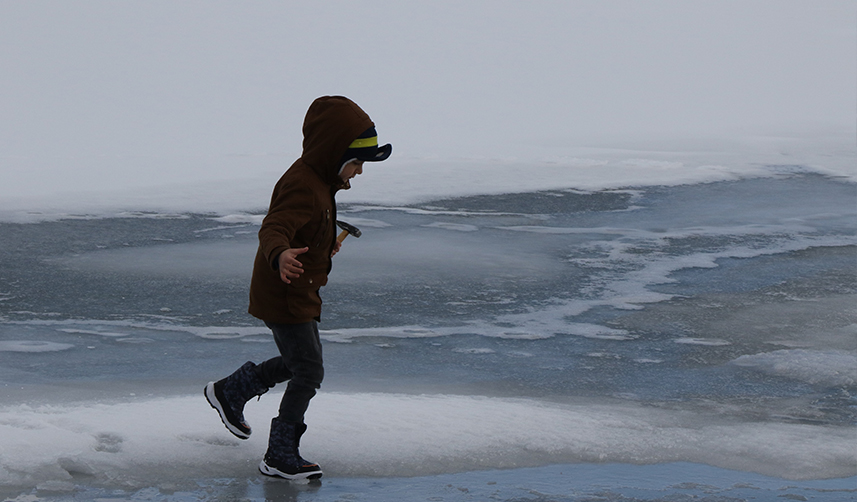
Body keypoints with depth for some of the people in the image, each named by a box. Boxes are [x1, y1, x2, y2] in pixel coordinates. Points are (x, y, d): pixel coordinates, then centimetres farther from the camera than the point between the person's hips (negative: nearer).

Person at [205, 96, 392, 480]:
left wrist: (325, 244, 39)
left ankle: (229, 393, 38)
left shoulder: (318, 181, 7)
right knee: (308, 373, -7)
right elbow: (273, 229, -41)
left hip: (300, 294, 10)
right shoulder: (302, 188, -26)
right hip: (283, 297, -10)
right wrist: (280, 255, -61)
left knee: (297, 362, 23)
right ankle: (280, 456, 1)